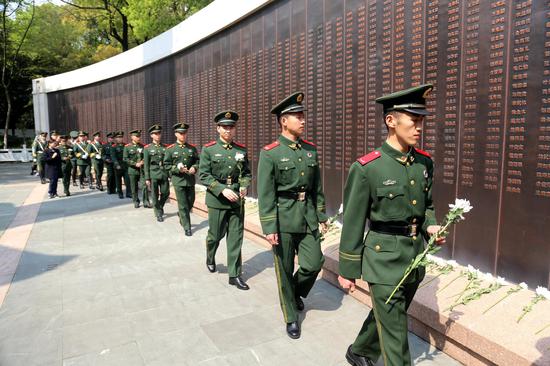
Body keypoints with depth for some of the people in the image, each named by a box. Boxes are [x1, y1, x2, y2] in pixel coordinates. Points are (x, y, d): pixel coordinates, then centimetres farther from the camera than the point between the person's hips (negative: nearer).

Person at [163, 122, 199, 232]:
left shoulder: (192, 148, 6)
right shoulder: (170, 149, -1)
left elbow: (197, 161, 10)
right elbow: (166, 165, -1)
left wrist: (194, 167, -11)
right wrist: (177, 168, -17)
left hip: (190, 180, 3)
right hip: (178, 180, -3)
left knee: (191, 202, 12)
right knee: (183, 205, 0)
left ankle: (181, 216, 42)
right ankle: (187, 227, 10)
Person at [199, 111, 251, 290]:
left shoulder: (241, 150, 5)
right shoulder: (208, 149, -4)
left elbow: (247, 173, 12)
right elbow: (203, 175, -9)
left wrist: (244, 186, -9)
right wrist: (223, 190, -20)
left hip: (237, 199, 3)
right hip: (217, 199, -2)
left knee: (236, 237, 4)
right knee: (216, 234, 11)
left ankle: (234, 274, 14)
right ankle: (210, 259, 43)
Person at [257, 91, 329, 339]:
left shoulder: (311, 149, 6)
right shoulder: (270, 153, -10)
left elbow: (317, 187, 12)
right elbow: (265, 194, -11)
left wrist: (321, 216, 13)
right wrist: (269, 228, -15)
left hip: (308, 217, 5)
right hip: (283, 218, -4)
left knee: (313, 264, 4)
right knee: (285, 270, 8)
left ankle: (296, 292, 37)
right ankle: (291, 317, 28)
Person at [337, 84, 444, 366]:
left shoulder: (425, 163, 1)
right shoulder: (366, 168, -17)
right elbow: (353, 223, -11)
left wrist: (430, 226, -5)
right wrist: (347, 270, -5)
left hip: (415, 258, 7)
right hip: (384, 259, -6)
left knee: (384, 317, 24)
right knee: (395, 334, 4)